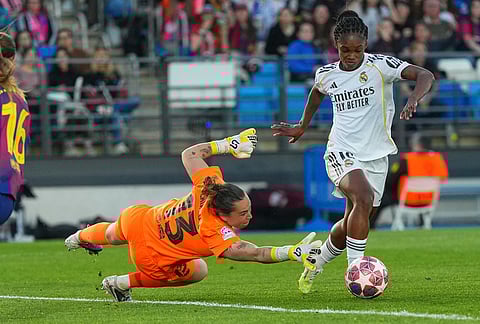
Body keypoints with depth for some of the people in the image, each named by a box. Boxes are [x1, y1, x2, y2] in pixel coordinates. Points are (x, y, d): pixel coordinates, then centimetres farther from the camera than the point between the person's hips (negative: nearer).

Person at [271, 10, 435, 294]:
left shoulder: (381, 65, -8)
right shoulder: (326, 74, 2)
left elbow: (425, 76, -19)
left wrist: (413, 100, -37)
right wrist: (302, 127, 34)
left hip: (375, 155, 1)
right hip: (341, 153, -1)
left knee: (353, 223, 8)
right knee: (364, 198, -30)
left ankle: (316, 267, 37)